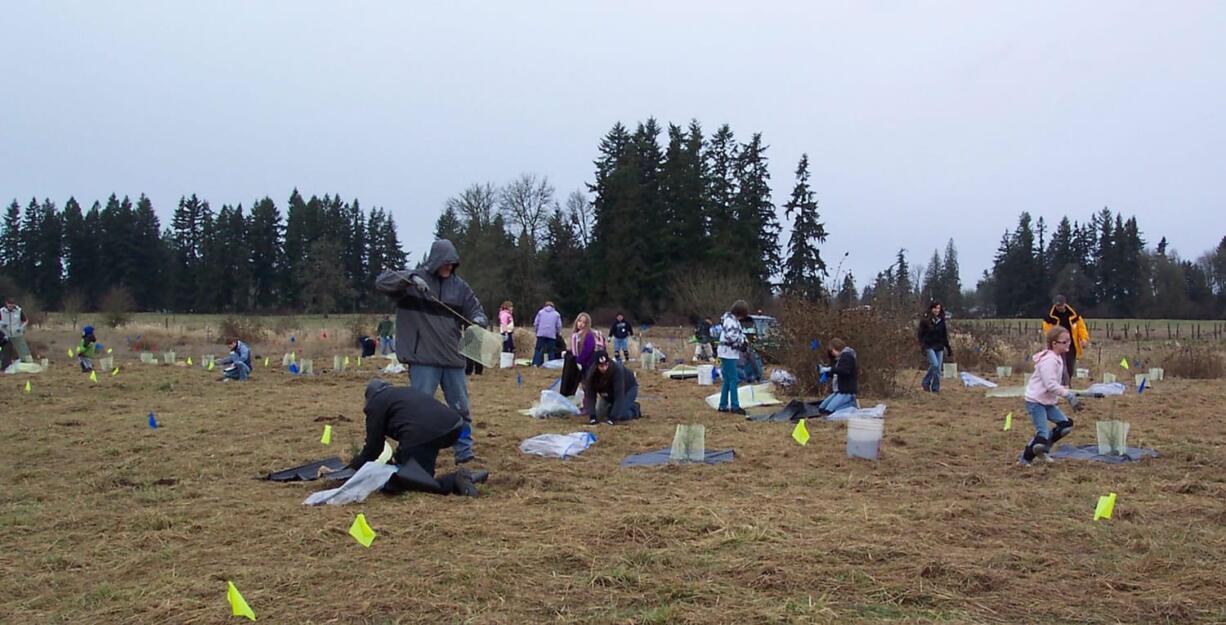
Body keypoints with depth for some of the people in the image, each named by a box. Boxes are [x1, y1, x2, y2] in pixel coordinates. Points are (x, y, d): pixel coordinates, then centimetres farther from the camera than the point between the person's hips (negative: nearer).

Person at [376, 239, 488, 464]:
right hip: (423, 358, -4)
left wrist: (478, 319, -13)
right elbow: (381, 282, -13)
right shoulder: (413, 279, -3)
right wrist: (410, 279, -29)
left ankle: (464, 453, 21)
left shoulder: (459, 286, 7)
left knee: (461, 408, 10)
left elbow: (476, 309, 11)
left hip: (453, 357, 4)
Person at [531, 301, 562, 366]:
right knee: (551, 350, 6)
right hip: (551, 335, 0)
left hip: (541, 334, 0)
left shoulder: (540, 312, 11)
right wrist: (559, 333, 25)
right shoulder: (556, 314, 12)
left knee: (538, 349, 1)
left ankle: (535, 363, -8)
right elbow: (559, 325, 10)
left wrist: (536, 330, 18)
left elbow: (536, 323, 6)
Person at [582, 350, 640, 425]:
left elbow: (619, 395, -40)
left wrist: (612, 417, -42)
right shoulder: (592, 373, -29)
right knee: (600, 413, 1)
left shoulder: (617, 369, -41)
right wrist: (592, 415, -37)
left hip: (628, 388, -5)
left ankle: (635, 409, 10)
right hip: (610, 391, 5)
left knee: (621, 415, -20)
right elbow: (590, 394, -26)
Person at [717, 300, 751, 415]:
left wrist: (743, 341, 2)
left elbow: (738, 334, 20)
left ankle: (723, 406, 17)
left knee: (727, 380, 13)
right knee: (733, 380, -6)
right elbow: (731, 337, -25)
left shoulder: (733, 320, 15)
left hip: (730, 354, 10)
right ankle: (735, 406, -3)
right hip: (728, 353, -10)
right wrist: (743, 341, -11)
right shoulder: (730, 320, -16)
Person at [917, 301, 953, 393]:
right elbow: (920, 335, -5)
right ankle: (926, 382, -1)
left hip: (939, 348, 4)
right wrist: (923, 347, -16)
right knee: (934, 364, -20)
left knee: (938, 369, 2)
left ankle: (936, 388, 12)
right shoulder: (925, 320, -4)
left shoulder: (941, 321, 9)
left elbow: (945, 336, 16)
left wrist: (948, 348, 15)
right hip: (929, 346, -4)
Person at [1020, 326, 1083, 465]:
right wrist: (1069, 395, -24)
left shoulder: (1057, 358, 11)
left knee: (1066, 424, 6)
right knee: (1043, 433, -15)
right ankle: (1025, 460, 2)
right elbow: (1050, 385, -26)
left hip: (1047, 401, 10)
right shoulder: (1049, 360, -21)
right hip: (1035, 401, -10)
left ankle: (1042, 448, 18)